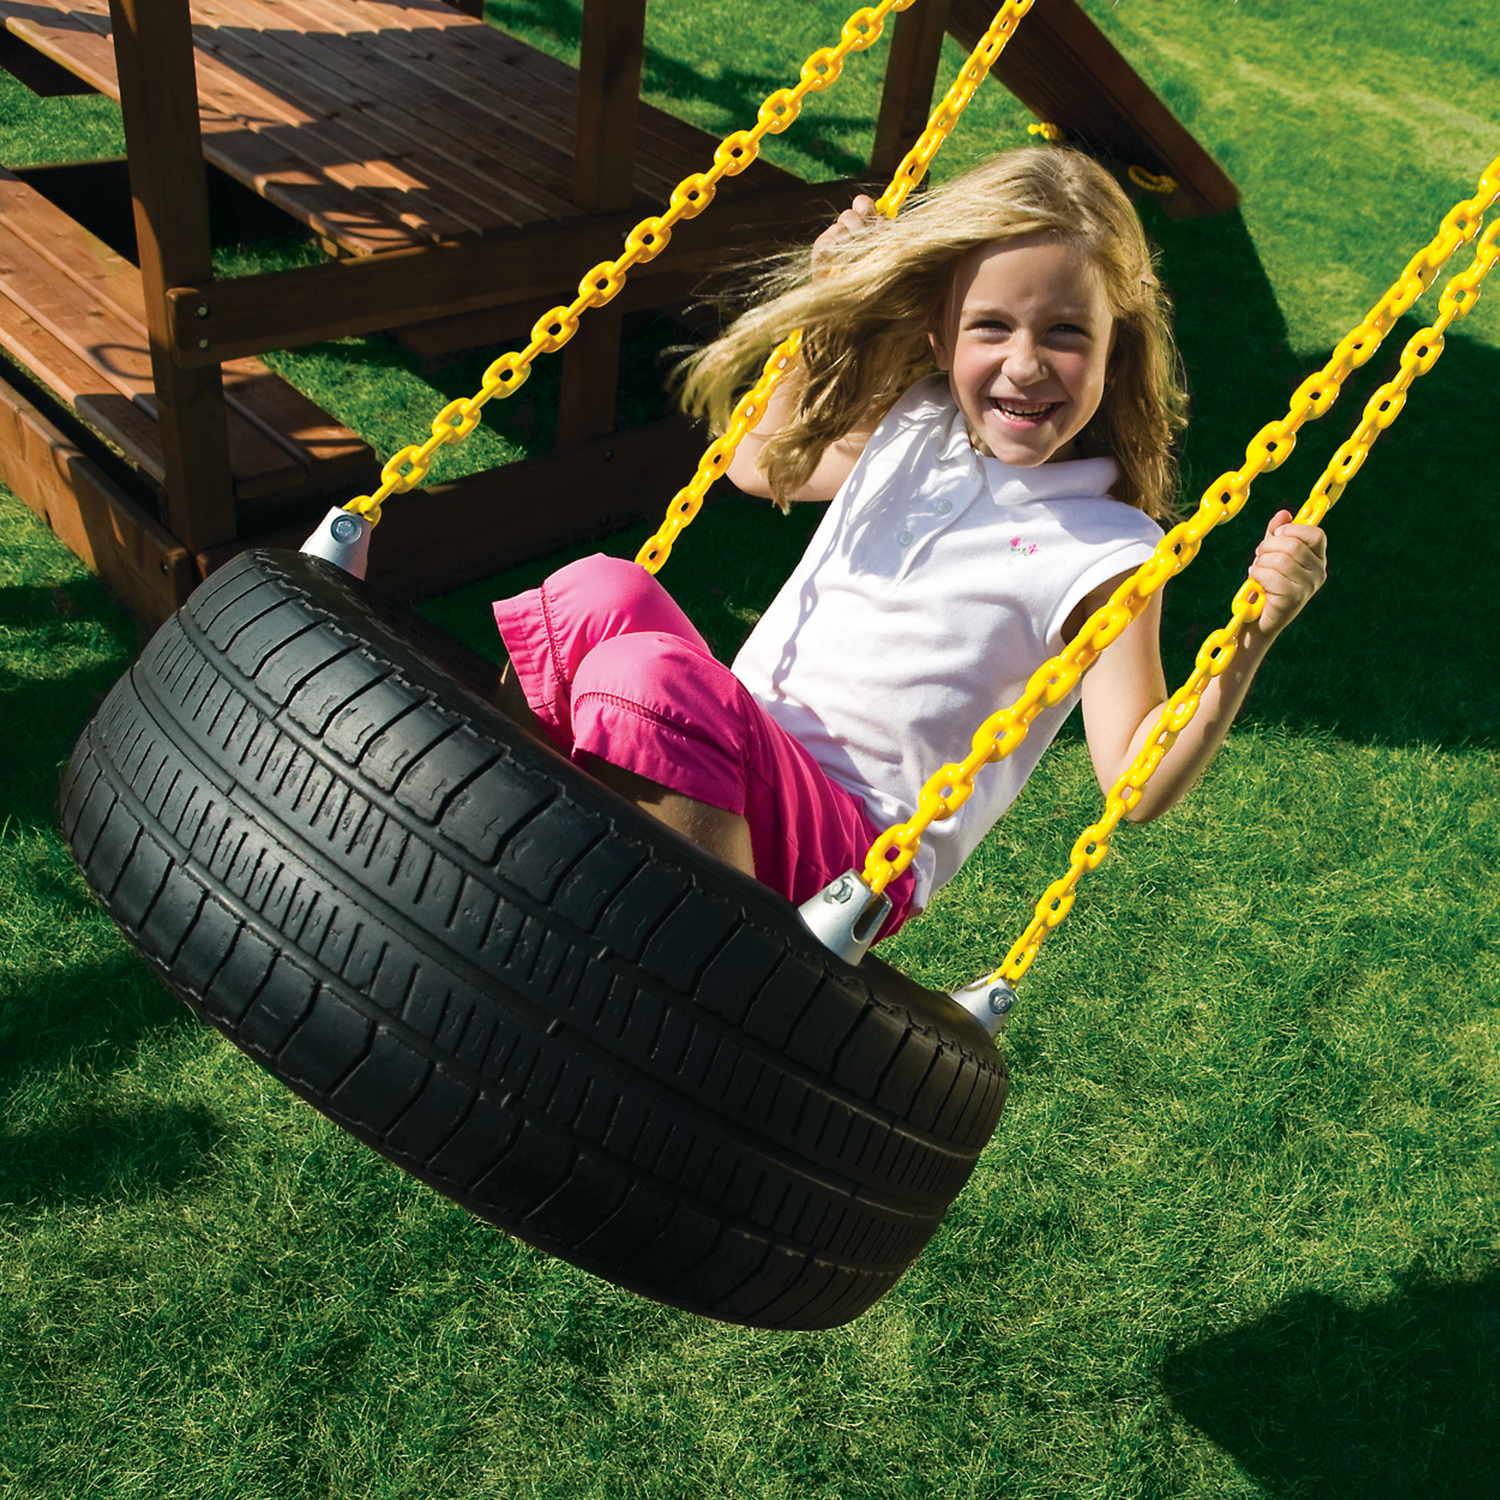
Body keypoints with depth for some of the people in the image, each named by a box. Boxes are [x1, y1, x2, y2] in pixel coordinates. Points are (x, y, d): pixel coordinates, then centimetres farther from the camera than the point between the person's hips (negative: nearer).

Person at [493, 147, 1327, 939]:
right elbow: (761, 466, 29)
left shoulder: (1108, 554, -7)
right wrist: (830, 300, 20)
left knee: (653, 673, -32)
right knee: (603, 589, -19)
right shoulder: (914, 430, 11)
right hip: (734, 774, 6)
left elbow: (1137, 788, -10)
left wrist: (1251, 634, -24)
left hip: (861, 858, -6)